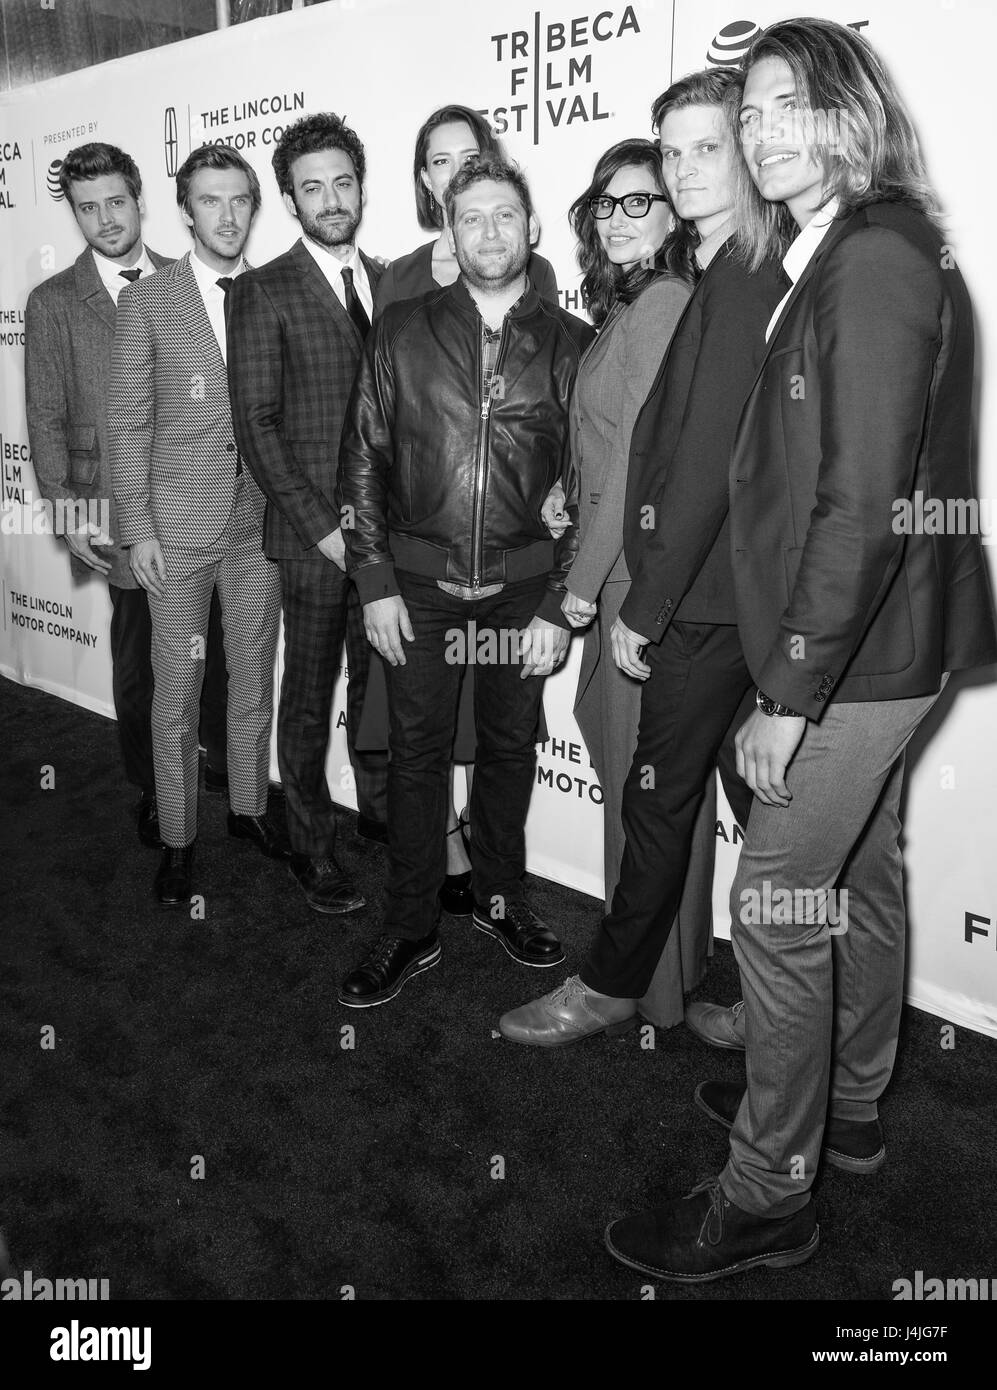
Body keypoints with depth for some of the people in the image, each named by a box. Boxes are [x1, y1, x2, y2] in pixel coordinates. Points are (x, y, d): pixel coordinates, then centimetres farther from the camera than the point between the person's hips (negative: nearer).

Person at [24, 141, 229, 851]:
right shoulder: (52, 302, 1)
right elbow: (47, 419, 0)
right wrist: (68, 513, -7)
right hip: (123, 520, -2)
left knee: (216, 647, 11)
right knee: (139, 665, 8)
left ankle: (228, 766, 31)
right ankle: (152, 789, 26)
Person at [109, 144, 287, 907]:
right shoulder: (147, 301, -1)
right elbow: (128, 424, -1)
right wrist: (138, 529, -7)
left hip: (261, 521, 2)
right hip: (178, 526, -2)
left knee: (255, 679, 13)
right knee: (177, 692, 4)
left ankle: (250, 806, 31)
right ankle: (178, 837, 19)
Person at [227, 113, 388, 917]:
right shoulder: (264, 293, -4)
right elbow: (257, 425, -8)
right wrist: (323, 525, -14)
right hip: (313, 532, -4)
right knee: (310, 694, 6)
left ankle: (382, 809, 33)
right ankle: (313, 846, 20)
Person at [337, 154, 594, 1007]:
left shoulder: (572, 345, 2)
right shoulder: (403, 332, 4)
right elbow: (363, 458, 3)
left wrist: (560, 607, -5)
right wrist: (376, 584, -3)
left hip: (525, 588, 0)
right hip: (419, 582, 0)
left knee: (511, 746, 12)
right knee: (417, 751, 4)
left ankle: (501, 897, 33)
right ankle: (410, 931, 18)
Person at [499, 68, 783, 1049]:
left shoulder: (741, 282, -15)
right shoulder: (729, 278, 15)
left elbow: (707, 462, -20)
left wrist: (644, 608, -15)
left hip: (708, 601, -9)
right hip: (734, 593, 9)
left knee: (659, 800, 3)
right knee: (756, 799, 17)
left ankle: (611, 988, 21)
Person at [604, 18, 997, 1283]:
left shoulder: (874, 263, -17)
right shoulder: (840, 256, 12)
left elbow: (863, 502, -23)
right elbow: (816, 477, 10)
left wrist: (789, 693, -20)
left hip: (852, 656, -9)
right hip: (872, 651, 9)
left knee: (775, 908, -1)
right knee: (857, 881, 20)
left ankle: (766, 1194, 16)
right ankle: (846, 1109, 40)